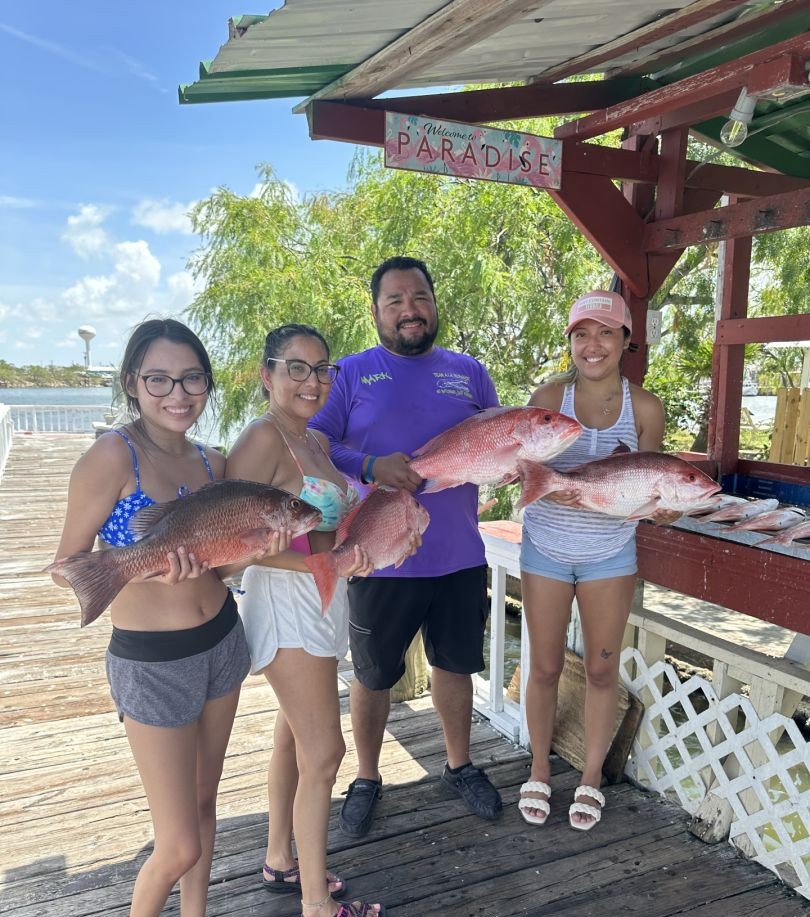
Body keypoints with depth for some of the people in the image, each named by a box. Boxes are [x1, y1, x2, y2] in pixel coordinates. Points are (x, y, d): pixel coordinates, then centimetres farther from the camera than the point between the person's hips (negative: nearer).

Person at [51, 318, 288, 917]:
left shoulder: (212, 462, 1)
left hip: (222, 641, 6)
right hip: (151, 662, -6)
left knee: (205, 798, 22)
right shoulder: (114, 455, -18)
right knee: (180, 845, 4)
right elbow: (68, 566, -13)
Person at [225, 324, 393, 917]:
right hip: (286, 603, -9)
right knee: (324, 753, -2)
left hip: (321, 602, 9)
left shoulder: (316, 441, 10)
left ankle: (280, 862, 38)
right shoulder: (263, 438, -16)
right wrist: (324, 565, -28)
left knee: (295, 737, 20)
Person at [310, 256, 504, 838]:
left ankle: (460, 766, 42)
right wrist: (372, 467, -25)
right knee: (374, 674, 13)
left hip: (460, 555, 3)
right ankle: (367, 778, 36)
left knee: (456, 664, 19)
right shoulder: (352, 373, -1)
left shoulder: (468, 372, 9)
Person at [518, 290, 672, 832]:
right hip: (546, 548, 0)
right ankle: (540, 771, 31)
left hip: (610, 553, 1)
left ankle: (592, 777, 32)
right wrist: (554, 485, -31)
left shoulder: (645, 408, -6)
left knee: (602, 668, 10)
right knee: (545, 666, 10)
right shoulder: (548, 398, -7)